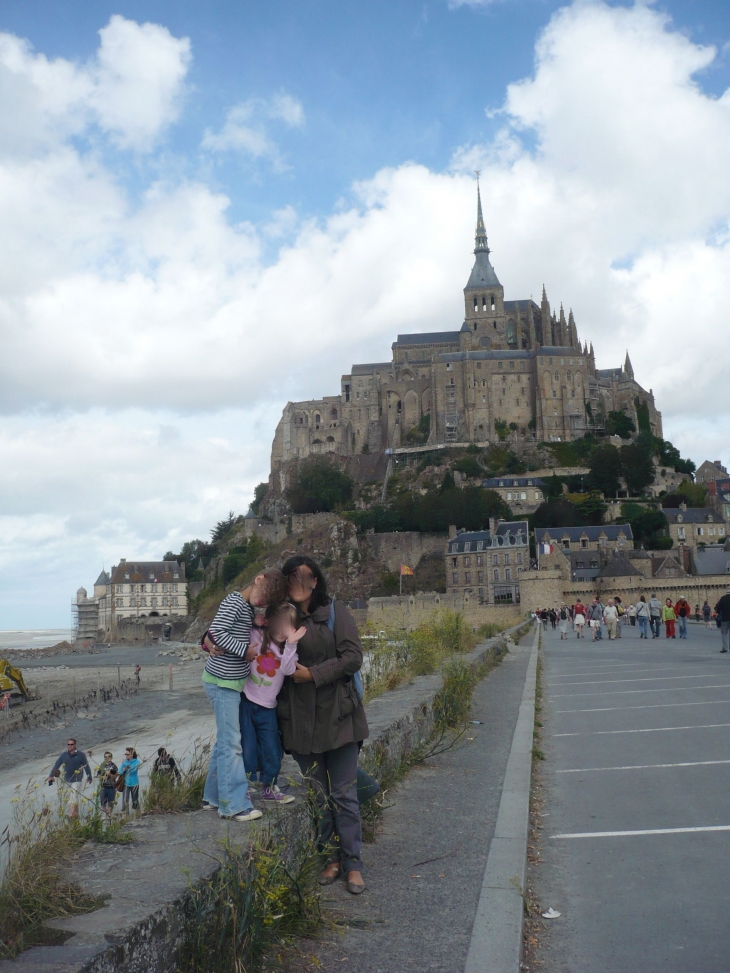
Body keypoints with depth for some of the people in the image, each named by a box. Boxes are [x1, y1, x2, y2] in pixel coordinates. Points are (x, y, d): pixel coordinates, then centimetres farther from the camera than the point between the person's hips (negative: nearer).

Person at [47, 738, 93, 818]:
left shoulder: (81, 755, -5)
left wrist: (89, 777, 4)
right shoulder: (64, 755, 5)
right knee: (71, 797, 13)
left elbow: (86, 767, 0)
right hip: (67, 781, 5)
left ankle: (71, 815, -18)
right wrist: (51, 776, -8)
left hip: (77, 781, -5)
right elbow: (56, 765, 3)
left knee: (74, 797, -13)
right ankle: (76, 814, 26)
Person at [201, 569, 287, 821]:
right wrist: (245, 650, -19)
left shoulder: (247, 608, 12)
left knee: (225, 741, 15)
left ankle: (214, 796, 25)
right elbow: (217, 632, -25)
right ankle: (234, 805, -1)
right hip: (223, 683, -9)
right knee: (231, 744, -6)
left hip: (231, 682, 9)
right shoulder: (235, 602, -17)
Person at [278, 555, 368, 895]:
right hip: (300, 720, 3)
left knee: (344, 794, 3)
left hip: (337, 715, -2)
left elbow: (353, 657, -9)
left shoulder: (336, 612, -3)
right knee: (317, 795, 11)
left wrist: (314, 674, -15)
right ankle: (331, 858, 24)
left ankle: (352, 864, 12)